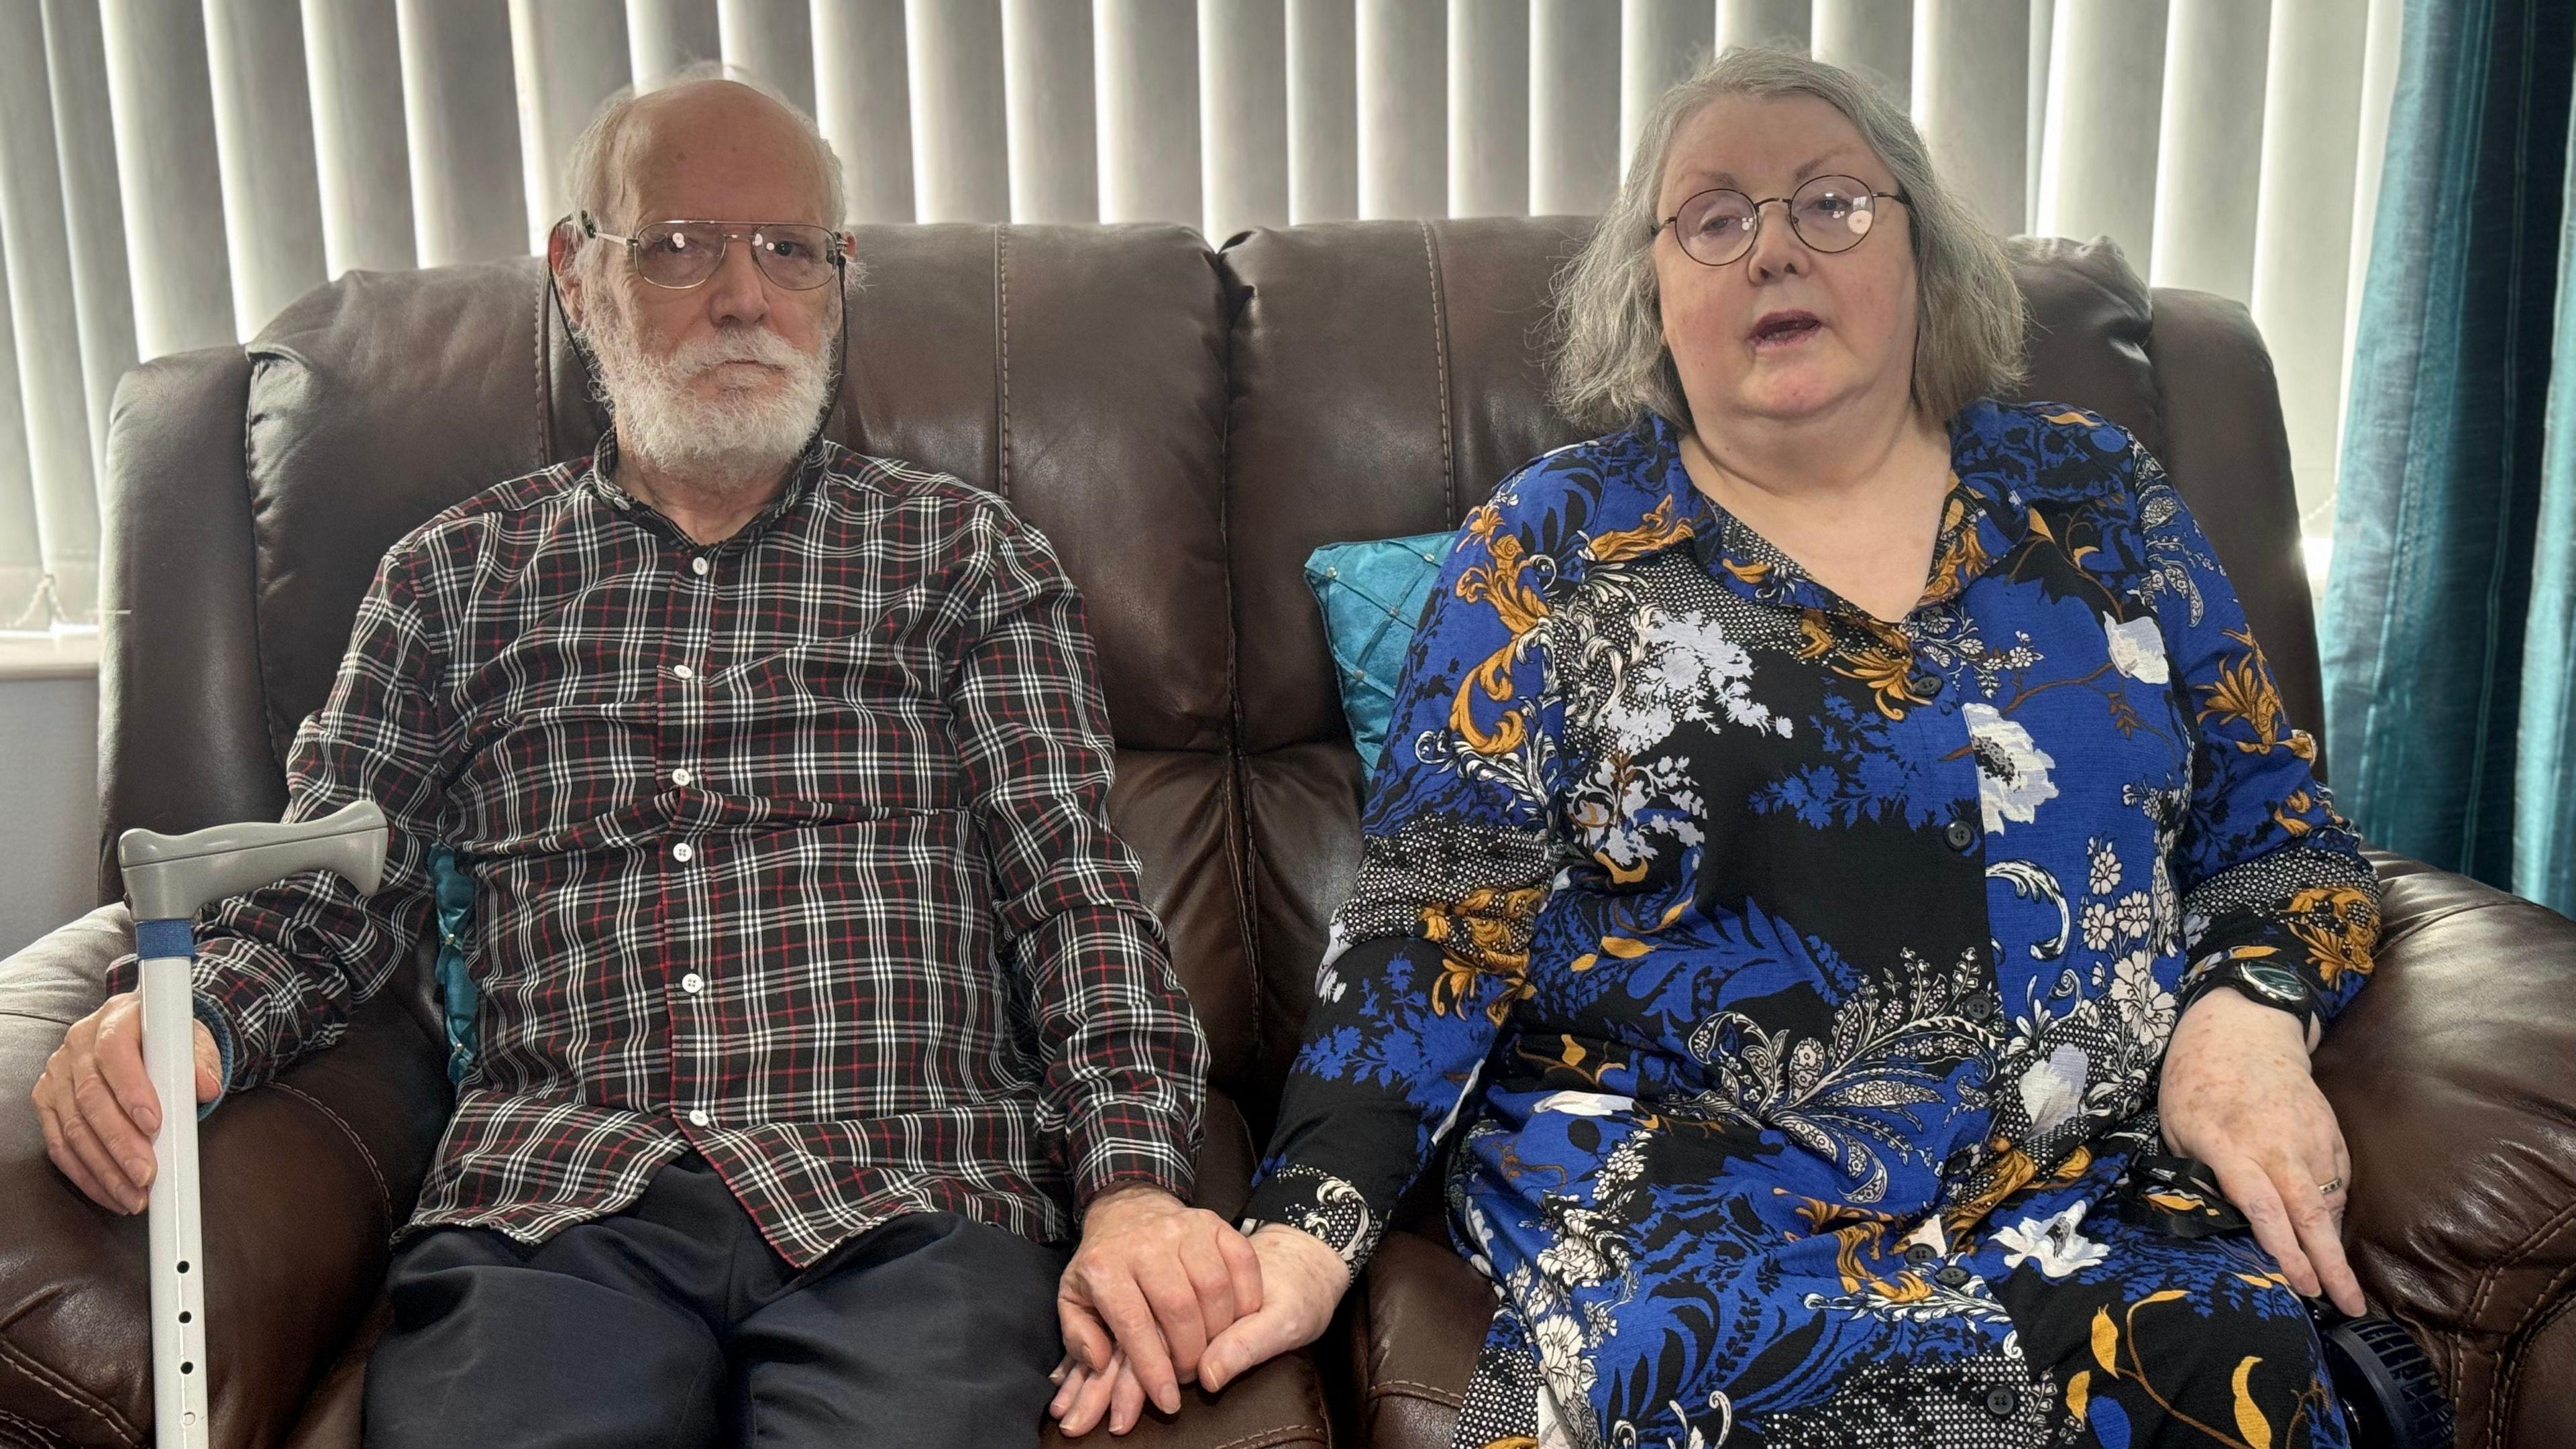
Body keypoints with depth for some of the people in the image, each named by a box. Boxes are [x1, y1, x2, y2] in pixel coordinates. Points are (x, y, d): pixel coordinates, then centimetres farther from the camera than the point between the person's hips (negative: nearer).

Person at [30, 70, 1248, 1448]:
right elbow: (317, 904, 17)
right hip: (552, 1199, 1)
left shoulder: (966, 553, 14)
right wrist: (180, 1021, -7)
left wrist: (1131, 1183, -12)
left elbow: (1076, 890, 4)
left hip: (904, 1201, 0)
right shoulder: (457, 571, 18)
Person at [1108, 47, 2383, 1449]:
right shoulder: (1554, 542, 4)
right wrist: (1307, 1225, -15)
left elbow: (2277, 827, 14)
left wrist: (2245, 1015, -8)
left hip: (2102, 1180, 4)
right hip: (1677, 1183, -3)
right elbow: (1434, 910, -2)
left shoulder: (2093, 493, 11)